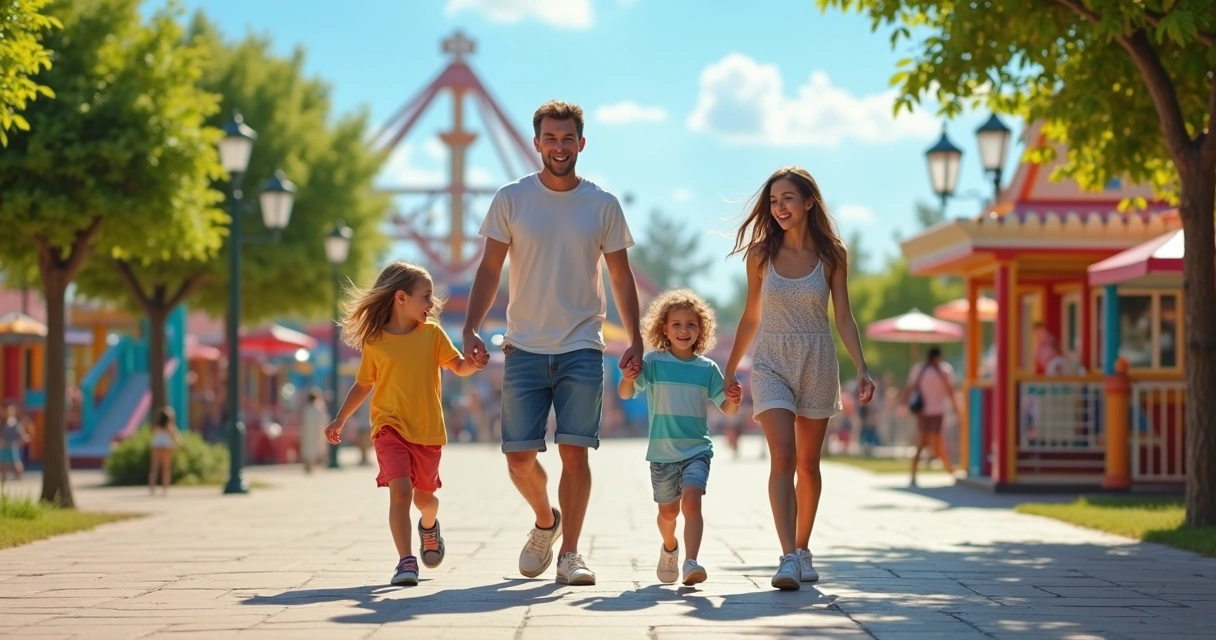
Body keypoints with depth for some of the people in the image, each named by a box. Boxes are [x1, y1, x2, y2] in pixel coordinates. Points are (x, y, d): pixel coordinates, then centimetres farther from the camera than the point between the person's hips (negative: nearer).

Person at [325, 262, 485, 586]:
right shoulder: (374, 341, 1)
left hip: (428, 430, 2)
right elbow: (363, 384, 12)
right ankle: (406, 561, -18)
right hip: (390, 427, -2)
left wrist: (474, 362, -23)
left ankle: (429, 525, 50)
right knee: (400, 489, -19)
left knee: (424, 496, 14)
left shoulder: (432, 334, 4)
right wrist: (340, 419, 11)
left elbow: (459, 366, -1)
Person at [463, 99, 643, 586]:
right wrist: (471, 329, -7)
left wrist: (635, 340, 1)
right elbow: (490, 269, 4)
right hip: (524, 349, 1)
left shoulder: (603, 205, 4)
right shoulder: (511, 200, 3)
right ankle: (545, 522, 29)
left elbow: (620, 277, 9)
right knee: (519, 457, 1)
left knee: (575, 451, -6)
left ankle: (569, 554, 2)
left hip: (582, 350, 0)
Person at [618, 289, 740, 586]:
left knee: (691, 502, -21)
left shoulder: (707, 368, 1)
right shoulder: (653, 362, -3)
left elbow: (726, 408, 8)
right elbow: (625, 394, -10)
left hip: (697, 449, 0)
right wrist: (628, 378, -33)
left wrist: (734, 401, -16)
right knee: (668, 510, 15)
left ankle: (691, 562, -28)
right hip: (662, 451, 0)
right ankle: (669, 548, 44)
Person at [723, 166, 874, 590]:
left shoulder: (831, 254, 0)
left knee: (808, 464, 10)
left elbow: (843, 318, 0)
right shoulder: (761, 253, 1)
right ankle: (788, 558, -22)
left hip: (817, 363, 1)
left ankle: (802, 549, 26)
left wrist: (862, 368, -11)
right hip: (771, 362, -1)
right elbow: (751, 316, 10)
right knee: (782, 457, -15)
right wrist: (730, 369, 14)